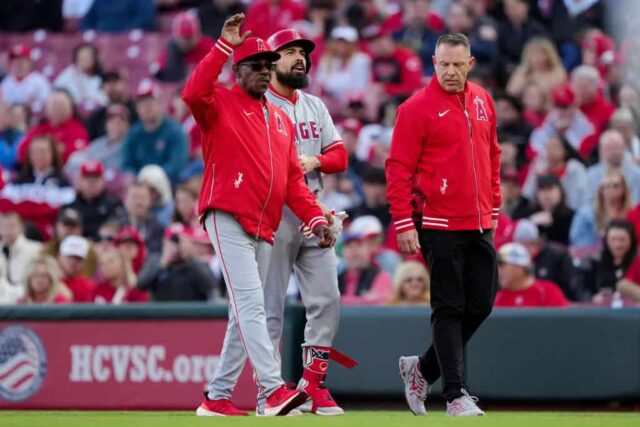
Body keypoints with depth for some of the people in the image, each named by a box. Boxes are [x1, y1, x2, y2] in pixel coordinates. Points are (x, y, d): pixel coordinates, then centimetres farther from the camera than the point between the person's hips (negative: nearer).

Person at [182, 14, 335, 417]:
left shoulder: (281, 119, 21)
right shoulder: (221, 104, 1)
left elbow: (293, 179, 17)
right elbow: (193, 93, -23)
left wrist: (316, 218, 3)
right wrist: (225, 45, -22)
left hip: (265, 228, 7)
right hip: (228, 218, -7)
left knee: (245, 314, 8)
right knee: (251, 305, -17)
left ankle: (217, 397, 15)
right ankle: (273, 390, -27)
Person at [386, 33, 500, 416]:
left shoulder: (483, 101, 11)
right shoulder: (417, 108, -8)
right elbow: (399, 169, -9)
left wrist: (493, 204, 16)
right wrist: (404, 224, -13)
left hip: (480, 225, 6)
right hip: (440, 225, -6)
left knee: (481, 305, 7)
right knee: (449, 310, -4)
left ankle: (423, 368, 24)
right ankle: (456, 395, 0)